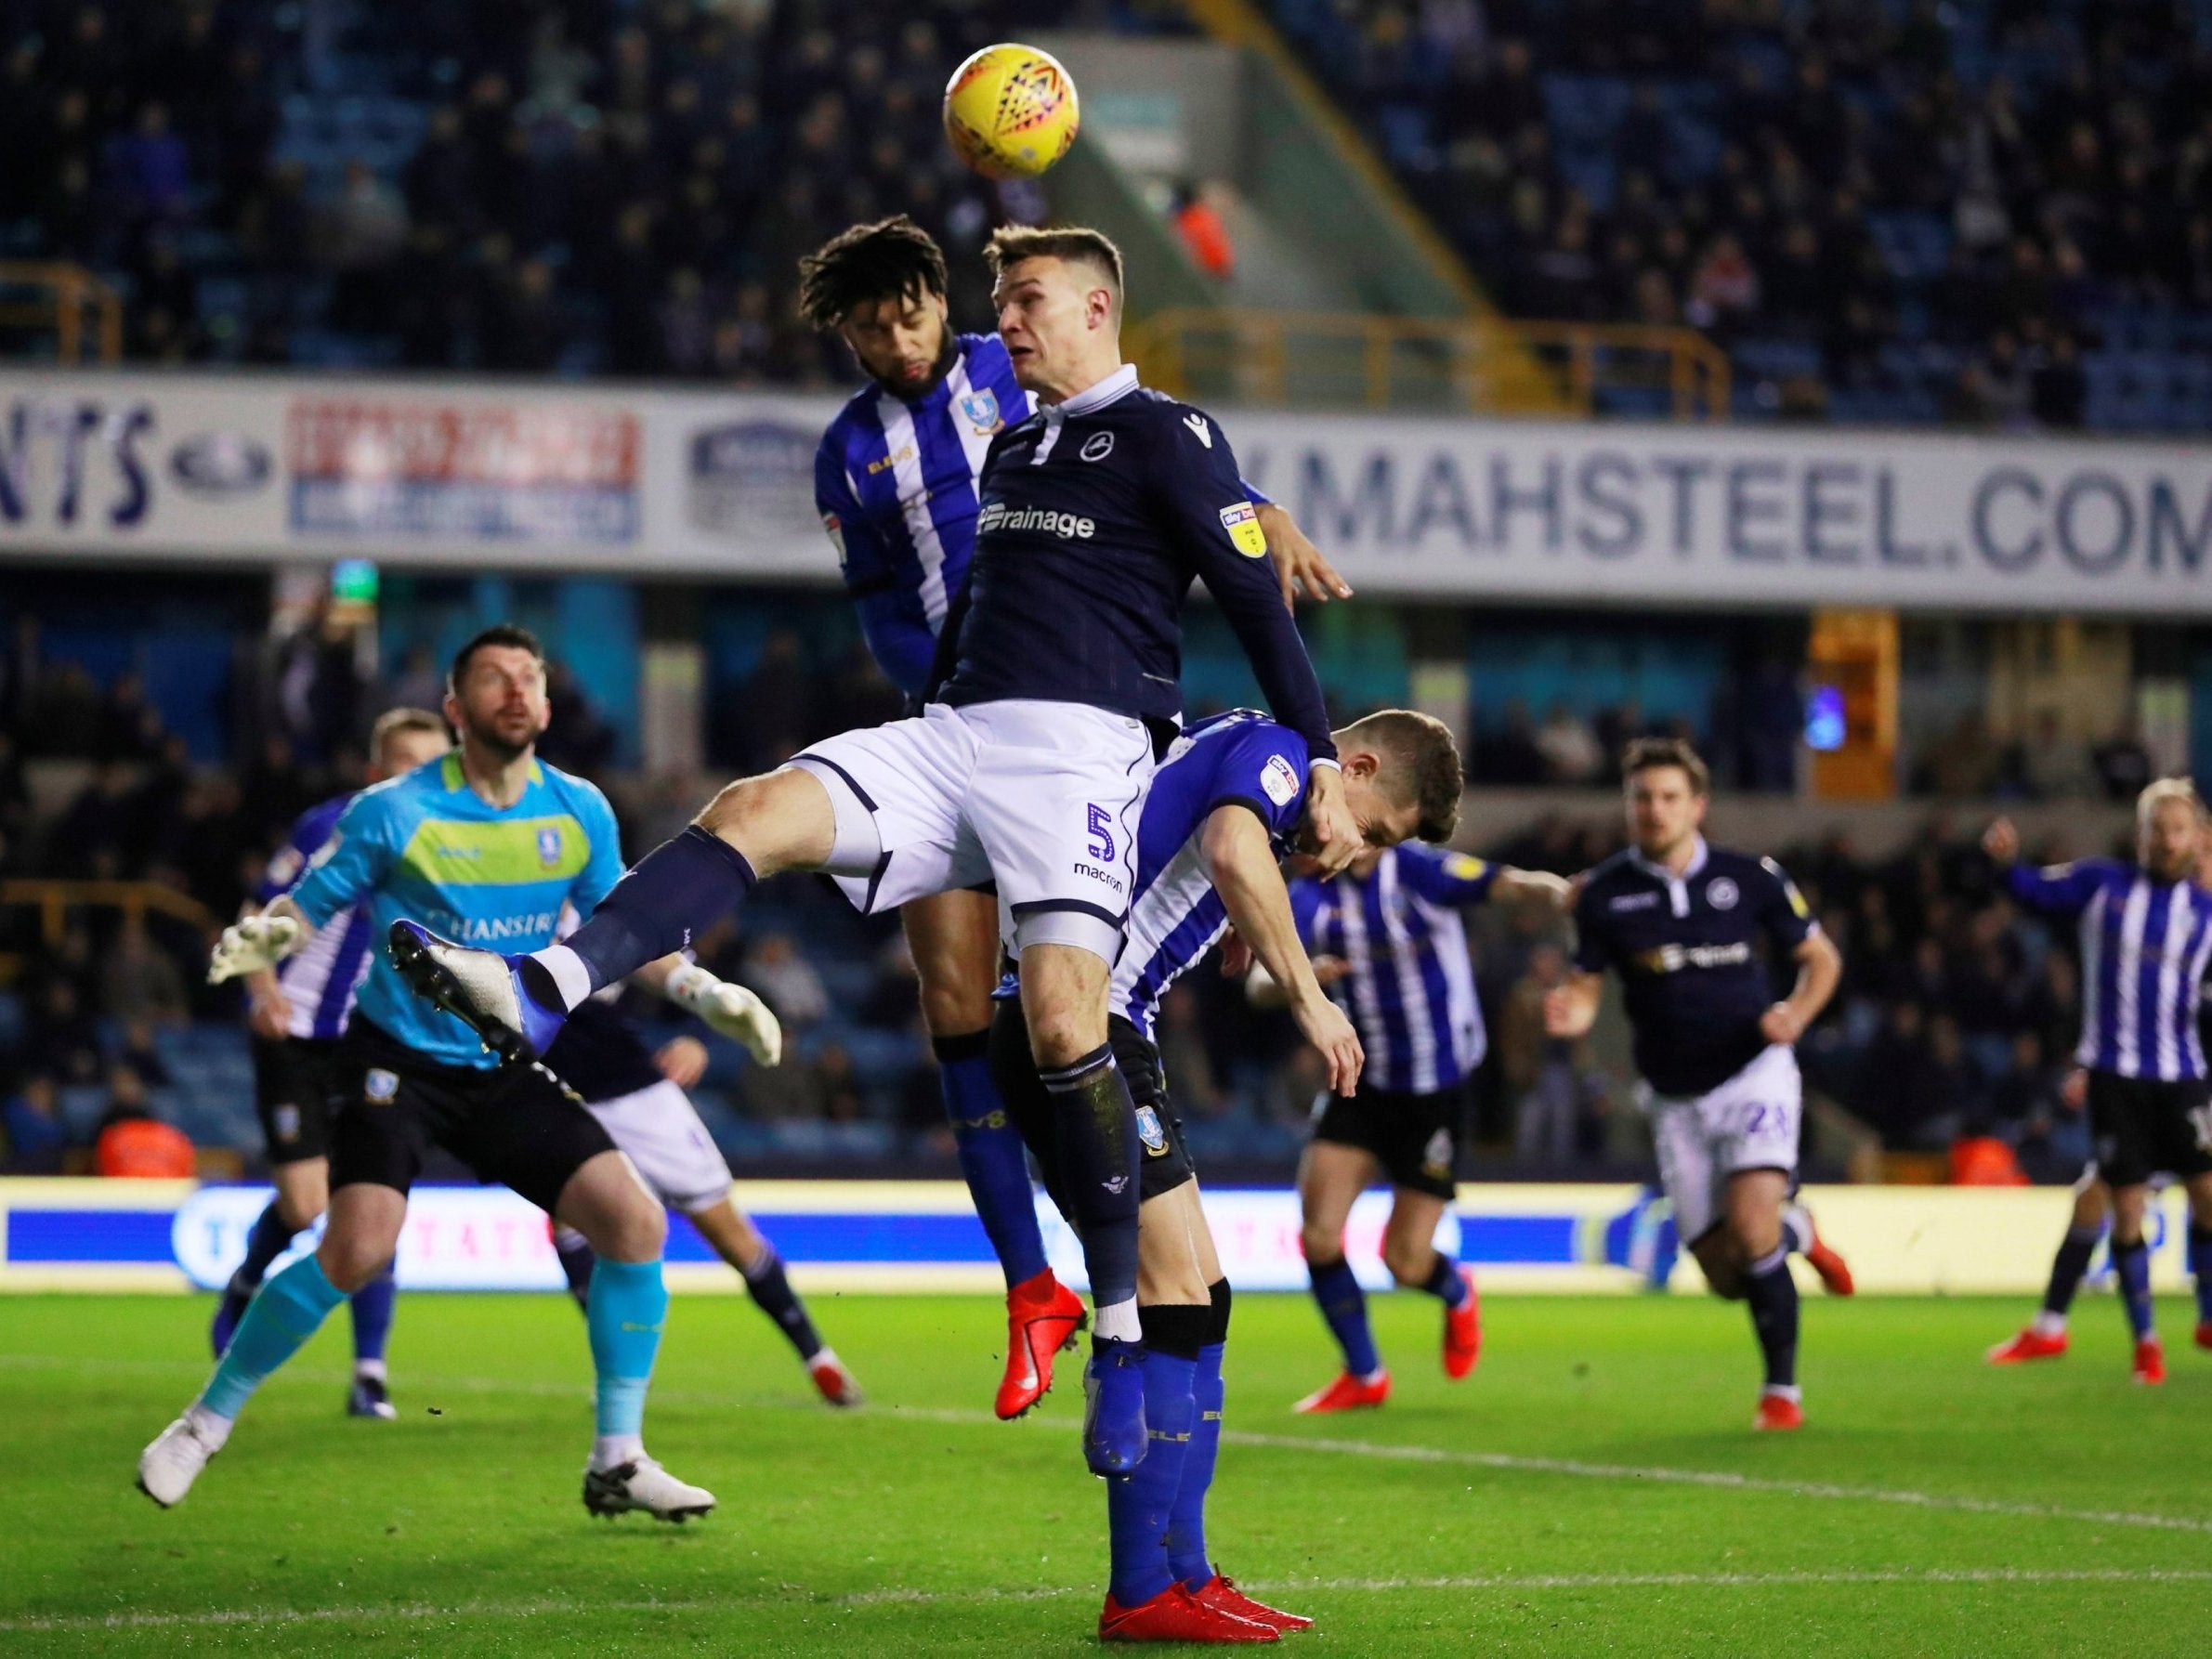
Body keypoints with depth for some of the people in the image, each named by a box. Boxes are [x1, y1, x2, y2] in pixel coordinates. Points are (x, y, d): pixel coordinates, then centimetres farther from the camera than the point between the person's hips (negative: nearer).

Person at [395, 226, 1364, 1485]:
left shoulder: (1167, 437, 1)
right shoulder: (1011, 449, 24)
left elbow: (1259, 602, -1)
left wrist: (1321, 766, -5)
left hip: (1083, 744, -7)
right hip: (954, 736, 7)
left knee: (1063, 1023, -21)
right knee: (756, 810, -18)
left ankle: (1122, 1336, -12)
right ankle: (547, 991, -38)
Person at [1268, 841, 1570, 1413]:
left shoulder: (1419, 870, -15)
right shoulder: (1311, 897, -3)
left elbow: (1511, 883, -29)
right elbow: (1261, 981, -11)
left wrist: (1559, 894, -52)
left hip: (1435, 1088, -4)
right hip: (1361, 1082, 4)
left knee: (1406, 1262, -2)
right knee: (1317, 1232, -9)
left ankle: (1458, 1294, 36)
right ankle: (1364, 1376, 12)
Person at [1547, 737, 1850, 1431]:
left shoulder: (1750, 878, -5)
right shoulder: (1604, 894, -4)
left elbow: (1821, 957, 6)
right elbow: (1586, 988, 0)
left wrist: (1796, 1013, -14)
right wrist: (1570, 1012, -24)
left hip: (1753, 1070, -2)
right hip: (1677, 1099, 3)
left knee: (1750, 1228, -23)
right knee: (1726, 1275, 2)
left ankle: (1782, 1389, -6)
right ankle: (1797, 1231, 38)